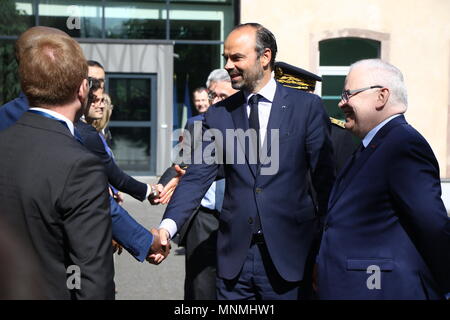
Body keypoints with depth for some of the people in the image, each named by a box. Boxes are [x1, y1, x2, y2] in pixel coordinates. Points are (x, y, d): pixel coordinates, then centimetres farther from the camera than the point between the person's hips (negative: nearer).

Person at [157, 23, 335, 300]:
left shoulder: (307, 107, -3)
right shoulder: (218, 114, 5)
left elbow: (325, 177, -2)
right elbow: (198, 176, -2)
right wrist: (168, 225, -17)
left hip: (287, 253, -2)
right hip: (234, 255, 3)